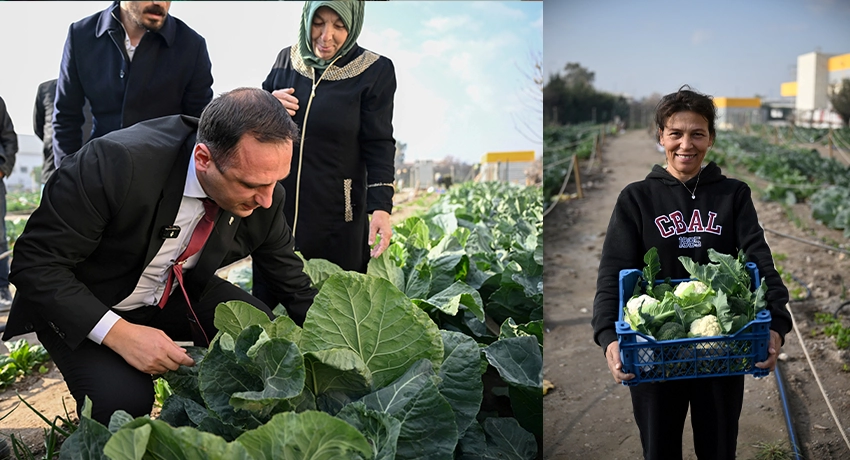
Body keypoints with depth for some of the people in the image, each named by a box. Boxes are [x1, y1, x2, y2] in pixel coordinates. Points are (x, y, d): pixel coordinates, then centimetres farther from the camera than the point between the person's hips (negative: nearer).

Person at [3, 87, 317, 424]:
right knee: (123, 400, -29)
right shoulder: (114, 162, -34)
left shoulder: (263, 196, -18)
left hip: (177, 293, 4)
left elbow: (295, 289, -4)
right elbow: (35, 262, -26)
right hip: (80, 305, -4)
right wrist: (119, 333, -36)